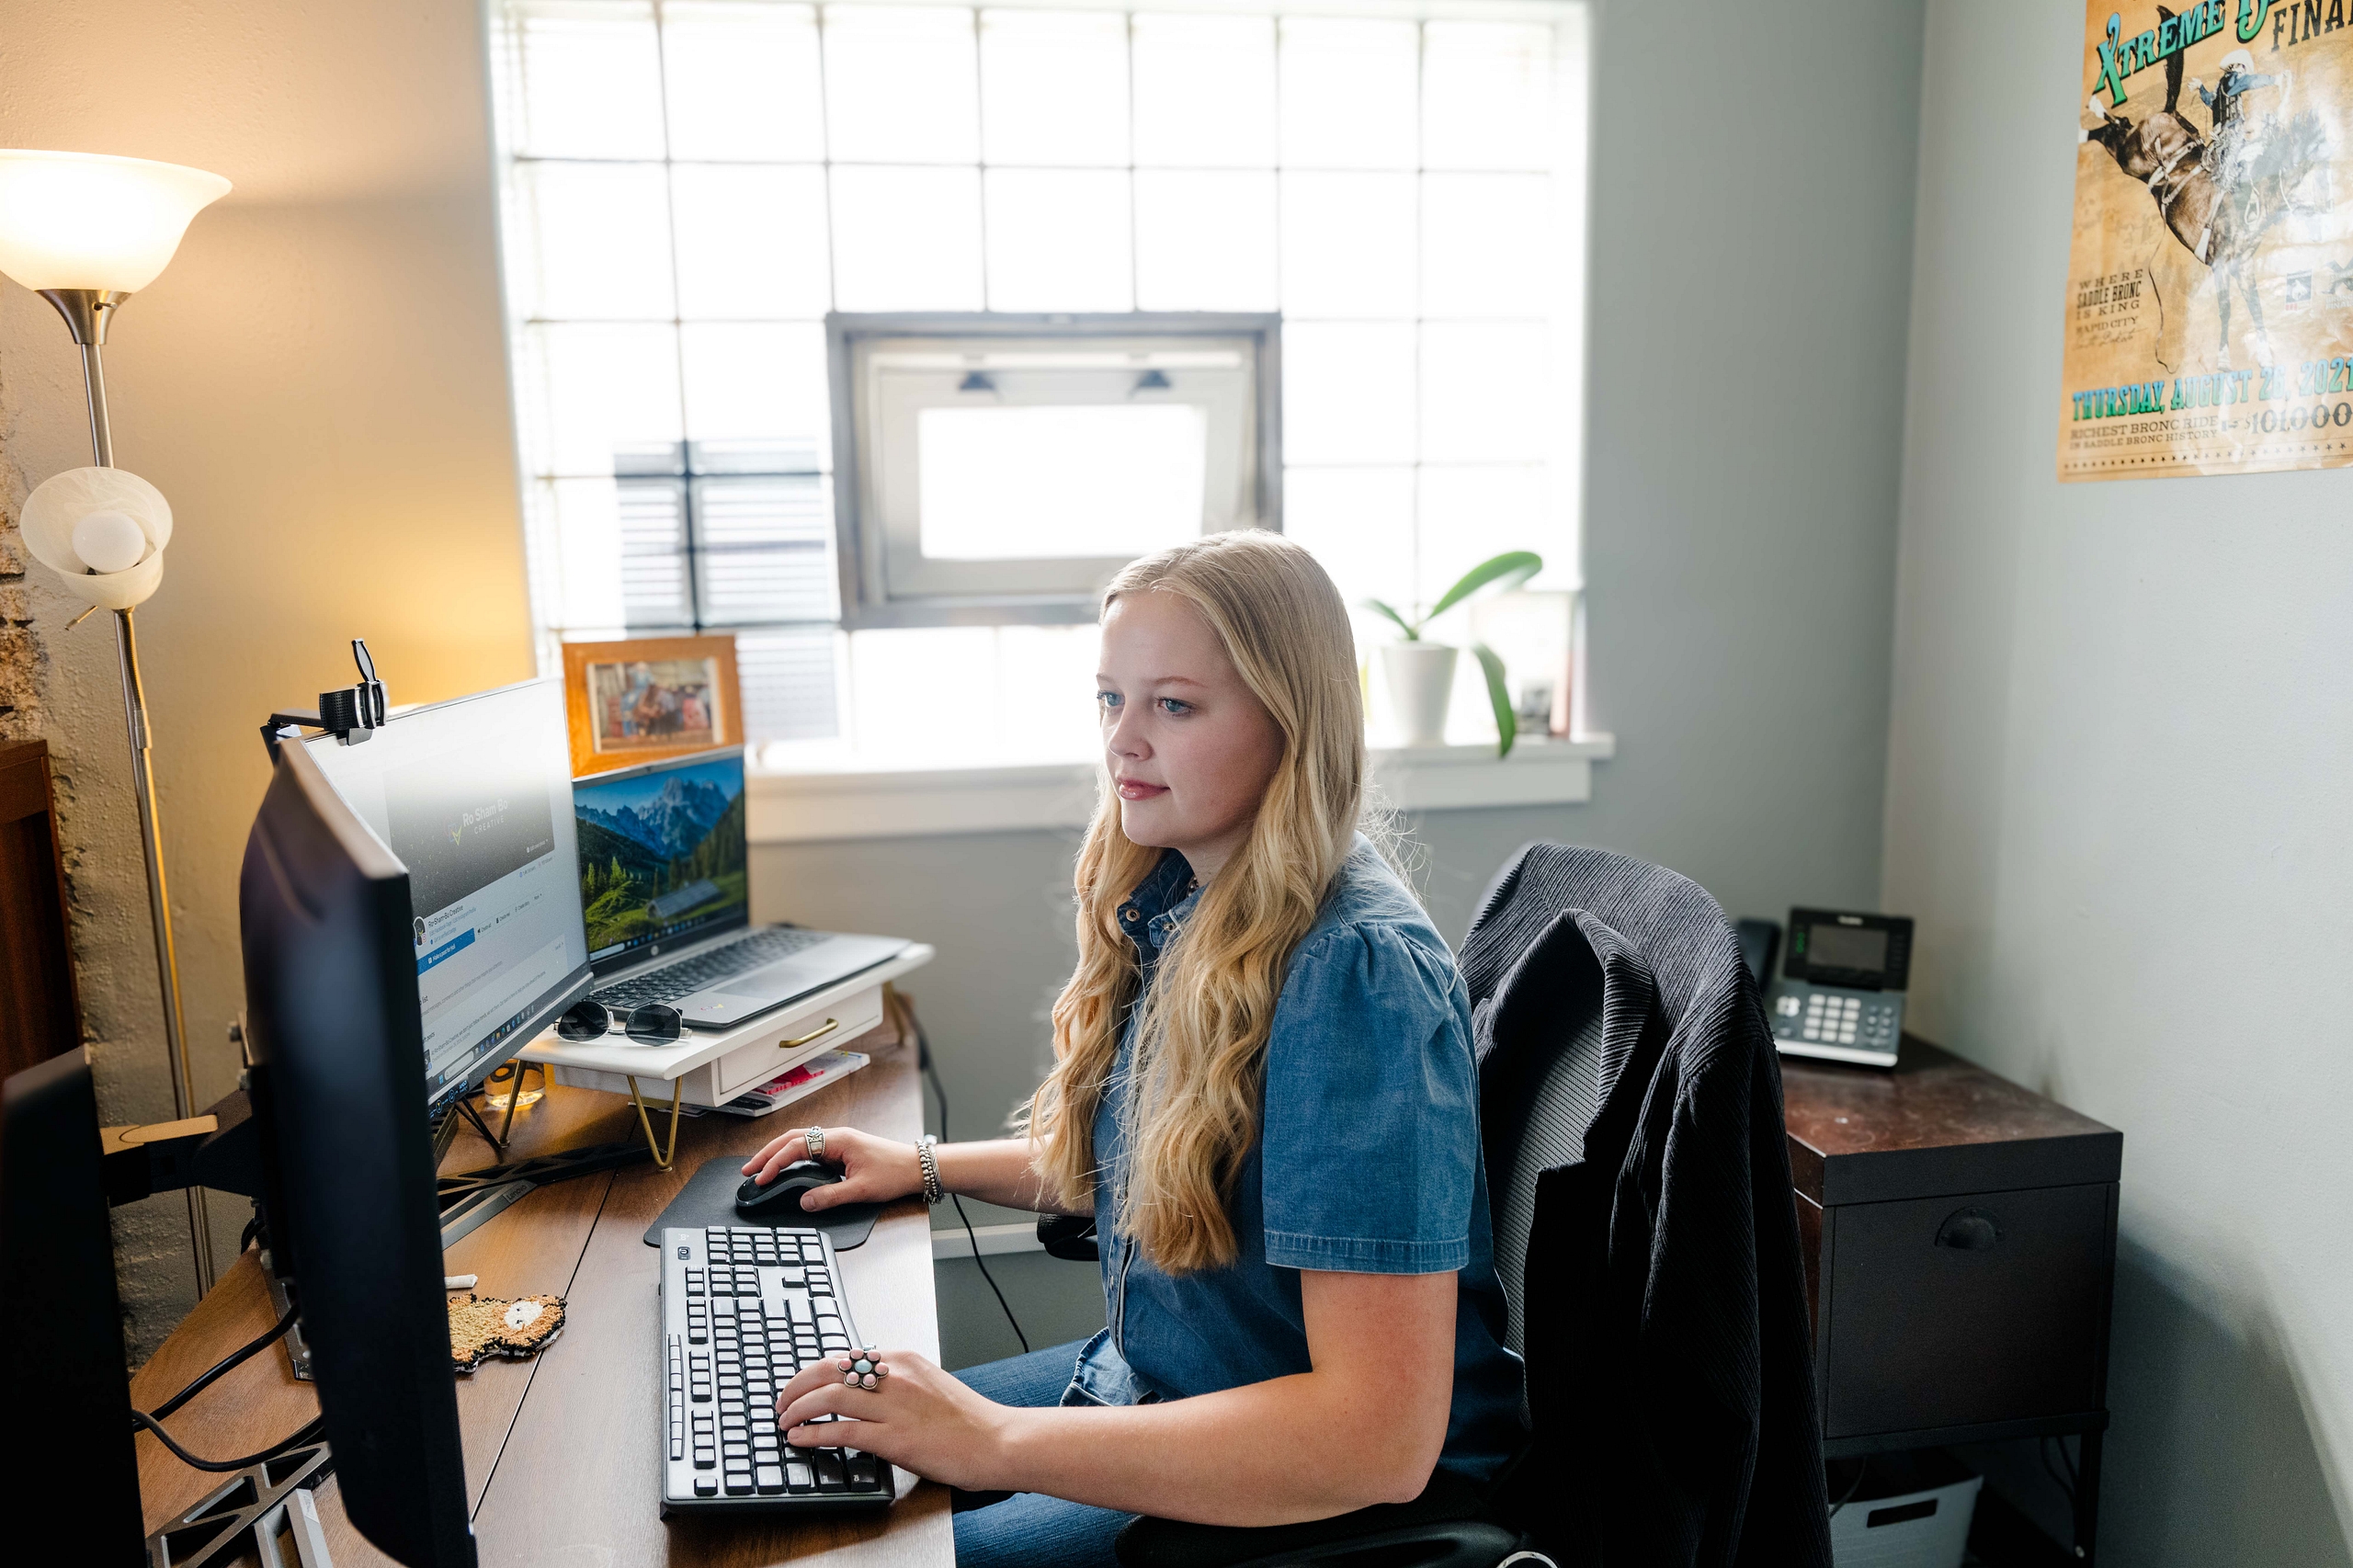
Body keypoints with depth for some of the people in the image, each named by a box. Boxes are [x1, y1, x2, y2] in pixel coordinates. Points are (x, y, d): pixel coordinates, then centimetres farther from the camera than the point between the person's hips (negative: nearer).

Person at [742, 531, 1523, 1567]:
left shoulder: (1354, 974, -28)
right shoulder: (1174, 904, 0)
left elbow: (1382, 1435, -31)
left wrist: (994, 1441, -30)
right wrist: (924, 1165, 12)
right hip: (1147, 1387, 8)